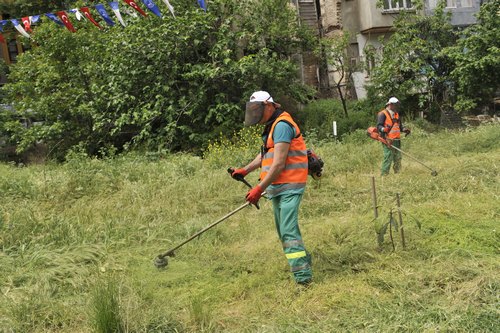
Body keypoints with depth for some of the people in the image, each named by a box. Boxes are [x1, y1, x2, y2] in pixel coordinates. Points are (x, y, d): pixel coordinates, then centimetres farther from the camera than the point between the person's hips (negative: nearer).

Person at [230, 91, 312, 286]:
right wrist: (246, 170, 13)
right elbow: (265, 154, 25)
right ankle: (302, 262, 31)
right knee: (284, 230, 17)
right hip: (278, 188, 10)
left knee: (288, 231, -15)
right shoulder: (273, 125, 17)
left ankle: (303, 276, -15)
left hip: (289, 187, -10)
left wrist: (259, 189, -21)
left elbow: (279, 164, -22)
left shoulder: (282, 125, -16)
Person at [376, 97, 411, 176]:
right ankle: (384, 175, -11)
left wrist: (405, 129, 8)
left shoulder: (396, 114, 21)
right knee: (388, 158, -14)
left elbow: (400, 126, 28)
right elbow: (379, 126, -13)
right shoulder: (383, 114, -5)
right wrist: (384, 129, -33)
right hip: (388, 140, -8)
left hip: (397, 140, 8)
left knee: (398, 158, 12)